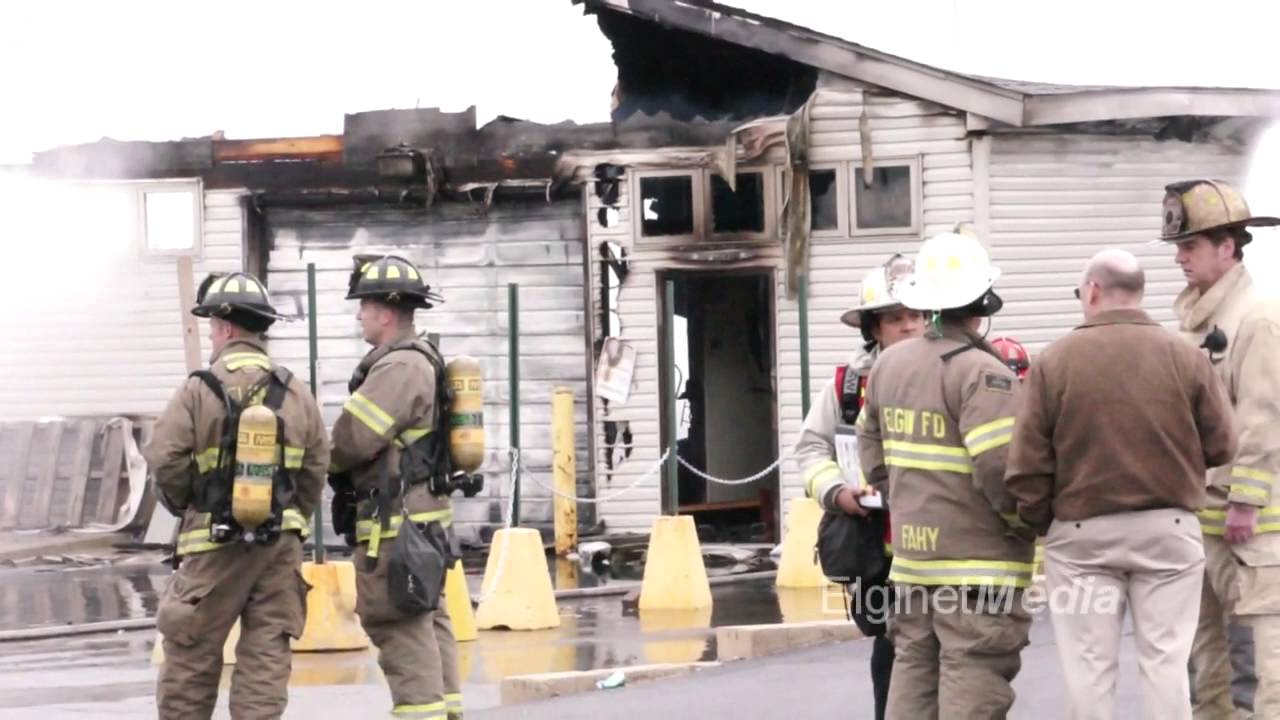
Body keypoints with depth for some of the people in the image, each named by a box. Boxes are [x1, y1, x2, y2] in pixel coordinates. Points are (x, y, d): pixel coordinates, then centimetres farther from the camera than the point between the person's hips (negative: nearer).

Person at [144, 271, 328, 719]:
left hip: (214, 544, -3)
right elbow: (316, 468, 5)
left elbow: (164, 464, -11)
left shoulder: (199, 390, -10)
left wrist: (186, 507, 8)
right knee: (267, 654, 5)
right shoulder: (294, 393, 2)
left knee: (191, 654, 7)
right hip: (280, 544, 3)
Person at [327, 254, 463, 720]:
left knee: (401, 629, -10)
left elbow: (353, 438, -20)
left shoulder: (399, 367, -17)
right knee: (429, 621, 13)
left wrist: (324, 463, 0)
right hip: (422, 513, 11)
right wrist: (346, 466, 5)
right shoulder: (421, 361, 17)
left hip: (395, 523, -11)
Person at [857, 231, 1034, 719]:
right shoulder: (983, 373, -16)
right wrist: (1027, 523, -6)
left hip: (911, 553, 7)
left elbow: (872, 455, 16)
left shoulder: (888, 365, 8)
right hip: (977, 557, -7)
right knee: (973, 680, -5)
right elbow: (1000, 468, -22)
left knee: (913, 672, 14)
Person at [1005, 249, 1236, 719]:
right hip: (1168, 529, 1)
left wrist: (1040, 523, 9)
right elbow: (1220, 448, 0)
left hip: (1083, 534, -1)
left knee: (1089, 668, 5)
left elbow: (1027, 464, -6)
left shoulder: (1055, 361, -7)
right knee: (1166, 661, 6)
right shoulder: (1184, 357, -4)